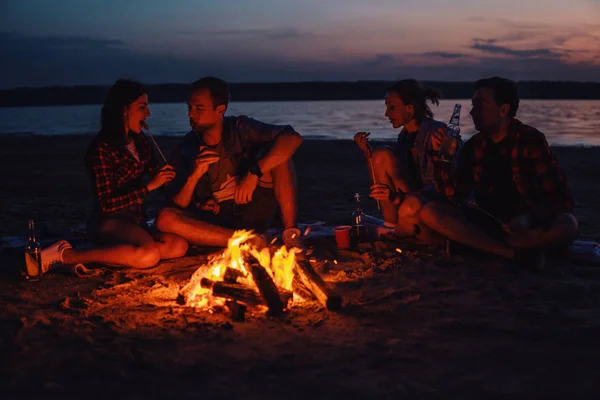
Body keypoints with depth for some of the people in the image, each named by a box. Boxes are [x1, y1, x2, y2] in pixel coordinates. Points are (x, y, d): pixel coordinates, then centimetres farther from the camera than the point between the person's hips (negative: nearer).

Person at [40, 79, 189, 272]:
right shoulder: (101, 148, -12)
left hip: (137, 220, 7)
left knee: (179, 246, -20)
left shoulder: (140, 141, 10)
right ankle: (68, 254, -20)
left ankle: (103, 252, -11)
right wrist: (149, 186, -15)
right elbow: (106, 204, -16)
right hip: (109, 222, -7)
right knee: (150, 254, -35)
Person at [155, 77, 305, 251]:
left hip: (253, 215, -1)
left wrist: (254, 173, -31)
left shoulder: (240, 129, -4)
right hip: (216, 224, 1)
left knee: (277, 153, -18)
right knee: (165, 218, -27)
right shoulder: (185, 150, -1)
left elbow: (293, 138, -21)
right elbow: (176, 208, -5)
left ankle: (290, 234, -24)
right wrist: (194, 176, -23)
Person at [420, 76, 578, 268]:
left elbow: (561, 198, -12)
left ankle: (474, 243, -21)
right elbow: (455, 197, -1)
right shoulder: (474, 146, 3)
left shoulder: (531, 140, -8)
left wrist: (529, 219, -30)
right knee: (429, 212, -20)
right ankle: (516, 253, -24)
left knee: (567, 225, -34)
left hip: (526, 226, -3)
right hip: (487, 222, 4)